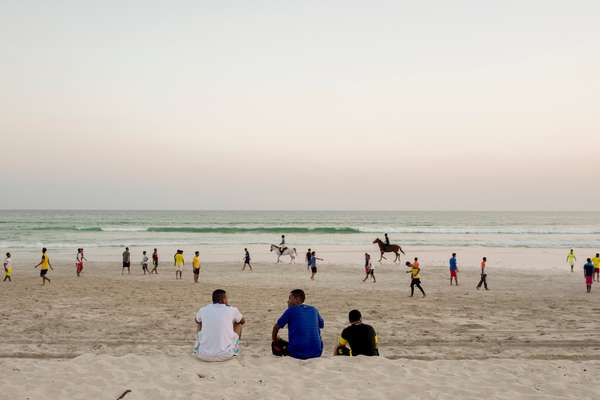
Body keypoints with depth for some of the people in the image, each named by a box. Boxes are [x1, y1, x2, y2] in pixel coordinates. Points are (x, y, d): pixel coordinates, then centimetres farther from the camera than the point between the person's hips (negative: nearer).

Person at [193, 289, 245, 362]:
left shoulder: (203, 310, 4)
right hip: (226, 356, -2)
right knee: (238, 324, 22)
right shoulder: (232, 310, -1)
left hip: (204, 356, 2)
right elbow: (243, 321, 23)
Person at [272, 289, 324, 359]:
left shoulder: (291, 310, -1)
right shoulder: (314, 310, 11)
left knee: (275, 344, 20)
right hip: (317, 353, 4)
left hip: (298, 353, -4)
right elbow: (321, 325, 28)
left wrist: (274, 339, 28)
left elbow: (276, 327, 9)